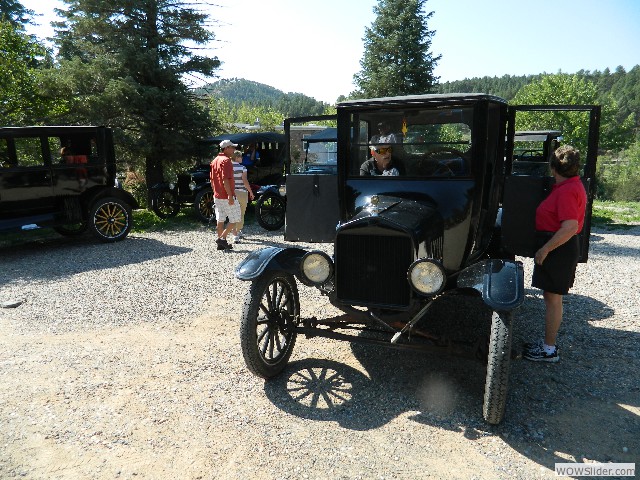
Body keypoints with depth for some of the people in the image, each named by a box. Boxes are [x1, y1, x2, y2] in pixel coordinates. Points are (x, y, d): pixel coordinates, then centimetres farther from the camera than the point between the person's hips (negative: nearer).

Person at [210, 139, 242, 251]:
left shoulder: (215, 160, 14)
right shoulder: (226, 160, -14)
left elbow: (212, 179, 17)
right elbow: (225, 180, -23)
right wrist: (230, 195, -24)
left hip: (217, 195, 9)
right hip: (226, 196, -9)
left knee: (220, 220, 11)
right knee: (234, 219, 0)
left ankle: (221, 244, 15)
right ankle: (222, 238, -6)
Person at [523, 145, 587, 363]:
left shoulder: (567, 191, -20)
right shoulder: (572, 185, 12)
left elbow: (570, 227, -28)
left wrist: (545, 249, -22)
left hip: (558, 247, -10)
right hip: (560, 247, 10)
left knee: (553, 298, 0)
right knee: (551, 297, 17)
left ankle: (549, 350, 11)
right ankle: (547, 342, 29)